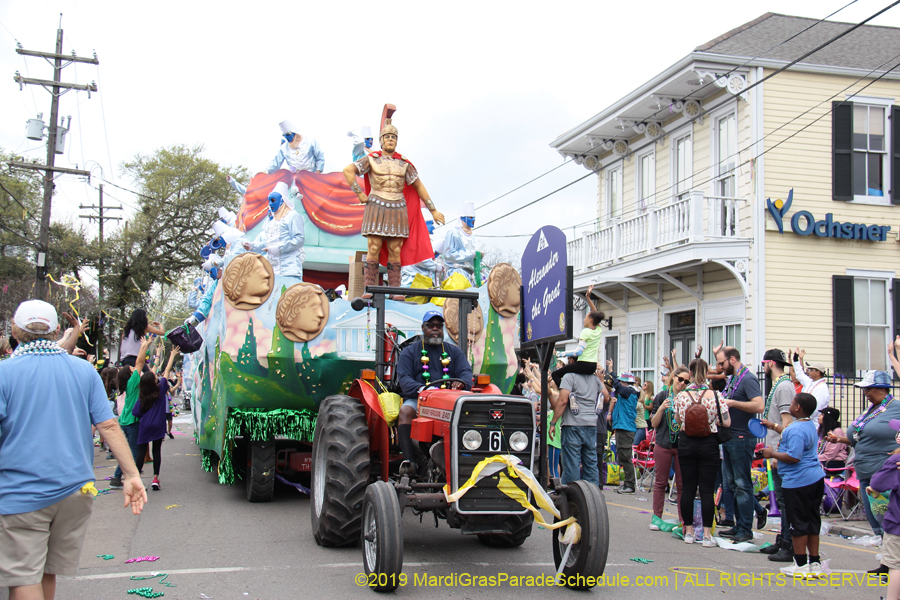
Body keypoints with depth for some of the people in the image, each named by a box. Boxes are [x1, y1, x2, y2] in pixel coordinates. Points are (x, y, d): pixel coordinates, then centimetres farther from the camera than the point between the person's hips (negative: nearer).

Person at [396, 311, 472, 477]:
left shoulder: (454, 351, 21)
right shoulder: (409, 351, 15)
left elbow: (466, 372, 6)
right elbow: (404, 378, 1)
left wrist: (461, 383, -20)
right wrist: (420, 389, -21)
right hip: (417, 399, -1)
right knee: (406, 411, -34)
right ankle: (408, 461, -40)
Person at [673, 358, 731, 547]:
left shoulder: (681, 396, -5)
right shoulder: (715, 395, -9)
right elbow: (726, 422, -7)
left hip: (686, 444, 1)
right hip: (709, 444, -1)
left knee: (688, 488, 9)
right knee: (707, 490, 2)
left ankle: (688, 532, 16)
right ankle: (707, 535, 1)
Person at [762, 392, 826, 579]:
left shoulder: (796, 429, -20)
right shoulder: (809, 425, 12)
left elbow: (793, 457, -26)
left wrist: (772, 454, -12)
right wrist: (774, 426, 41)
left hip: (798, 482, -10)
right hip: (815, 478, 10)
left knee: (798, 523, 0)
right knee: (812, 522, 14)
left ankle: (801, 565, 7)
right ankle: (815, 563, 19)